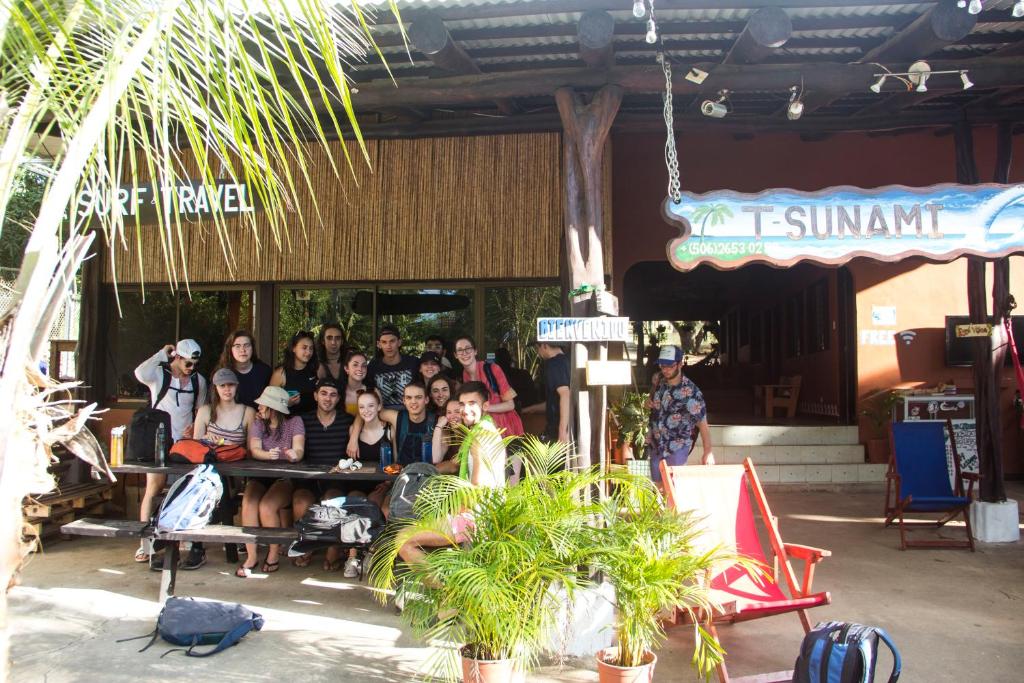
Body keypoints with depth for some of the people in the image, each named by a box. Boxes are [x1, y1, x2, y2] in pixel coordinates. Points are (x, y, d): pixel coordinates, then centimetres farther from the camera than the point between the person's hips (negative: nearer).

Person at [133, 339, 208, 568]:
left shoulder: (199, 380, 9)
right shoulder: (159, 373, -3)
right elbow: (140, 373, -28)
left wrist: (195, 428, -1)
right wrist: (162, 353, -14)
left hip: (185, 442, 4)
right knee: (154, 489, -7)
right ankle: (147, 547, -2)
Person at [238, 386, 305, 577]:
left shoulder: (294, 422, -1)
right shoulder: (258, 423, 9)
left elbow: (299, 450, -14)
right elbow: (254, 450, -8)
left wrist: (295, 454, -39)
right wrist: (268, 455, -31)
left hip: (286, 477, -3)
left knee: (266, 507, -27)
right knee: (248, 504, -24)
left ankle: (274, 552, -6)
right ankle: (251, 556, -15)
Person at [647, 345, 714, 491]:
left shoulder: (691, 392, -24)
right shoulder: (659, 380, -6)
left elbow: (703, 424, -18)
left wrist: (708, 452, -14)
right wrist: (650, 400, 2)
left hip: (677, 447, -6)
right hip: (656, 443, 6)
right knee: (657, 482, 16)